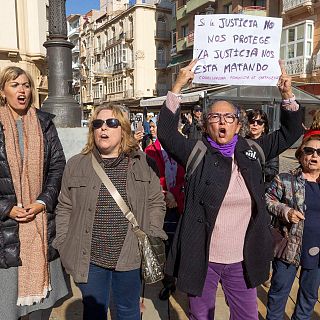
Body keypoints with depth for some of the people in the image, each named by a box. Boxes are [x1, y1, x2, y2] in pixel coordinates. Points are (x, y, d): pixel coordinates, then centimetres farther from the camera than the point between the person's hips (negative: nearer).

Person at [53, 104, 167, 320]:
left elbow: (157, 203, 3)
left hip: (131, 256, 0)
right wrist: (64, 246, 3)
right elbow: (65, 209, 6)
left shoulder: (143, 164, -2)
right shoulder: (76, 165, 0)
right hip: (89, 258, 1)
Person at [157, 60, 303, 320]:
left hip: (242, 261, 3)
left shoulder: (251, 152, 2)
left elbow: (290, 133, 7)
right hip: (202, 259, -2)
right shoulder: (196, 154, -8)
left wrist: (287, 95, -4)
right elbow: (166, 133, -20)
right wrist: (178, 87, -23)